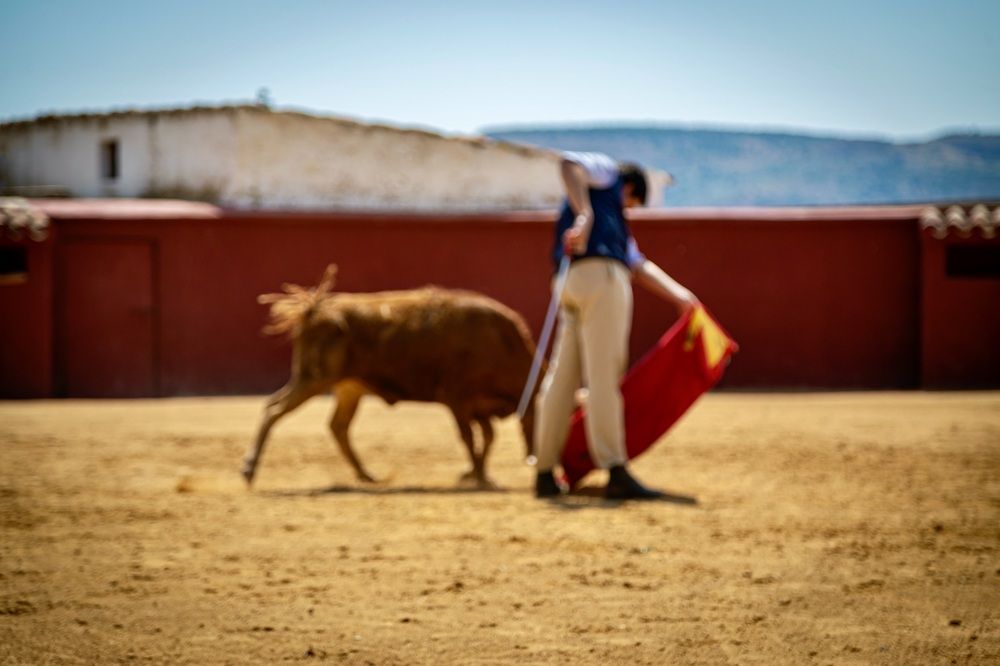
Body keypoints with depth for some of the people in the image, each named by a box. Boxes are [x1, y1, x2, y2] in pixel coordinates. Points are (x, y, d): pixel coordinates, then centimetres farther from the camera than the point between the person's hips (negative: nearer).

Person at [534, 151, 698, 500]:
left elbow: (637, 264, 29)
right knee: (603, 377, -13)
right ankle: (616, 473, -17)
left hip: (572, 284, 9)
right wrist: (584, 215, -21)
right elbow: (569, 163, -8)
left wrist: (677, 294, 20)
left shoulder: (616, 221, 36)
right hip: (601, 275, -9)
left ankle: (545, 474, 10)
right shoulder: (604, 171, 15)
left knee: (562, 378, 8)